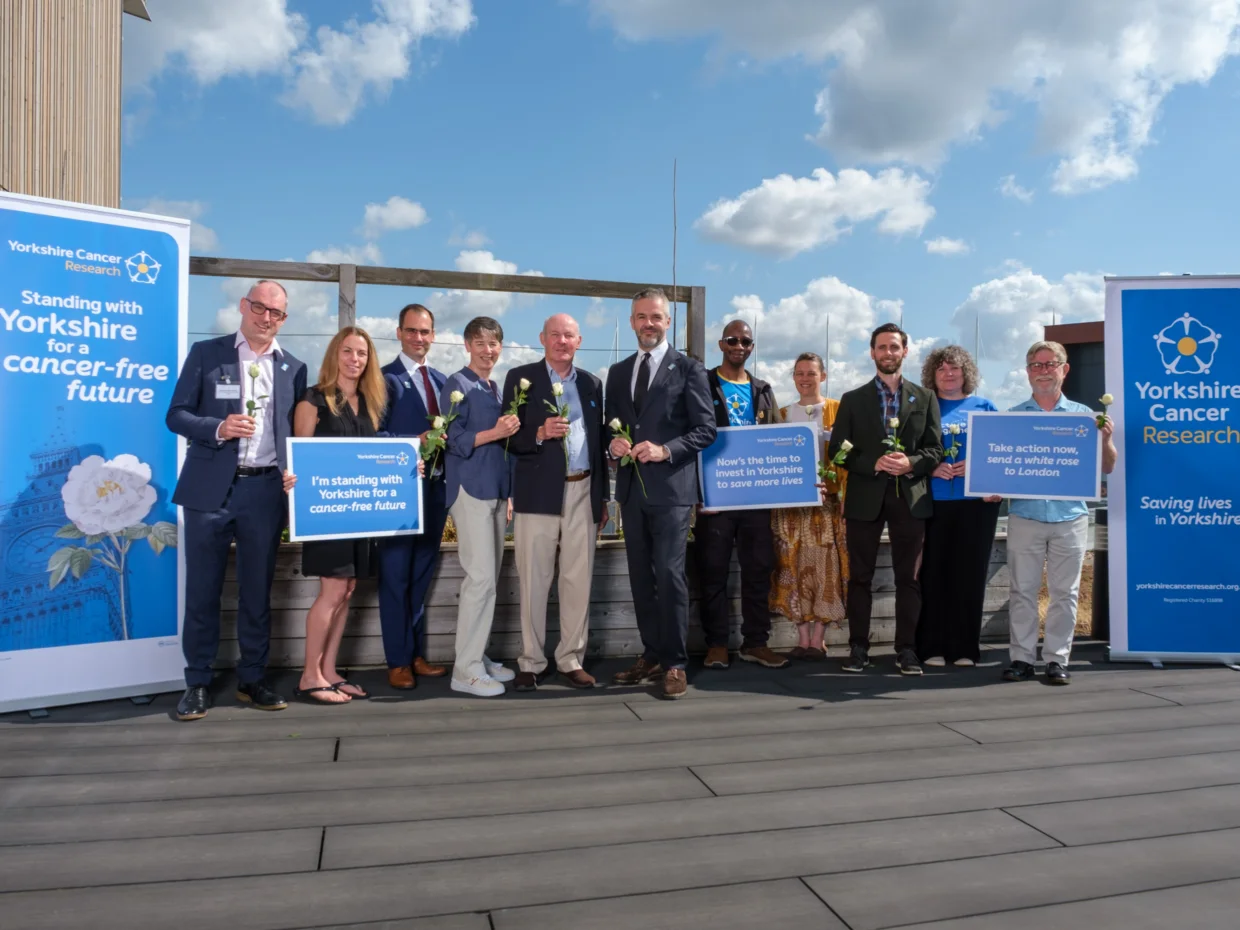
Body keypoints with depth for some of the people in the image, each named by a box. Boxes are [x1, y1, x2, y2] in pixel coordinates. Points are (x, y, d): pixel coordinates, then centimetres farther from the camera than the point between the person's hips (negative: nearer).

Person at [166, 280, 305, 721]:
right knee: (202, 590, 4)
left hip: (265, 491, 2)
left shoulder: (293, 368, 10)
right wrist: (218, 428, -17)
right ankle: (197, 683, 16)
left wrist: (295, 471, -6)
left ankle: (251, 679, 20)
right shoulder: (205, 353, 4)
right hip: (211, 489, -2)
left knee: (257, 591, 8)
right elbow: (176, 415, 1)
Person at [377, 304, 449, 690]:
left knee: (422, 576, 14)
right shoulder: (385, 379, -5)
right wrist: (414, 442, -23)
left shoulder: (442, 380, 14)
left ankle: (416, 655, 25)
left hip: (436, 488, 6)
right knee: (396, 577, 2)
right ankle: (397, 662, 12)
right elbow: (375, 436, -11)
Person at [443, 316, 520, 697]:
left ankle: (479, 657, 20)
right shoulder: (457, 386, -5)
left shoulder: (497, 390, 17)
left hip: (497, 491, 8)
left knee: (490, 579, 11)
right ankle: (466, 669, -3)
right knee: (480, 578, -10)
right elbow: (455, 441, -11)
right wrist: (494, 433, -20)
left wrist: (509, 493, 17)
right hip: (471, 491, -8)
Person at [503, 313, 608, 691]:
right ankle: (531, 662, 13)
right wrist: (540, 433, -20)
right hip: (539, 494, -3)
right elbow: (508, 437, -1)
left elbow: (598, 441, 15)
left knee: (579, 580, 6)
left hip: (583, 493, 3)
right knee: (534, 582, 3)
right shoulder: (520, 378, 2)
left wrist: (602, 497, 12)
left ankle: (571, 660, 16)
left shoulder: (592, 383, 14)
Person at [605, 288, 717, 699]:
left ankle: (674, 664, 4)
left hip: (671, 487, -5)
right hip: (632, 487, 6)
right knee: (641, 577, 10)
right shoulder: (618, 372, 16)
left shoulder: (688, 368, 0)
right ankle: (652, 656, 22)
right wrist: (613, 442, -4)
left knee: (669, 575, -7)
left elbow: (706, 429, -5)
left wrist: (665, 450, -18)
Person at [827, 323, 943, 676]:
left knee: (908, 577, 4)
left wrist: (911, 463, -14)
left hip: (910, 496, 1)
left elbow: (935, 449, 6)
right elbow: (837, 450, 2)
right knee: (860, 577, 4)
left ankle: (906, 649, 12)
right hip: (865, 497, 0)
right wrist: (873, 464, -13)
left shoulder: (924, 398, 11)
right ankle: (858, 648, 11)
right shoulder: (853, 399, 8)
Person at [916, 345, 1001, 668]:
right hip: (933, 502, -1)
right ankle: (932, 647, 5)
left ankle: (965, 648, 11)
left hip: (976, 502, 1)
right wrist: (930, 467, -12)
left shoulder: (984, 407, 12)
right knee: (933, 573, -2)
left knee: (970, 573, 3)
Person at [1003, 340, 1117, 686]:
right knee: (1023, 590, 4)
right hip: (1024, 516, 0)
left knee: (1064, 592, 4)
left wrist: (1105, 440, -10)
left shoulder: (1083, 416, 8)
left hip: (1070, 517, 0)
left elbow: (1106, 468, 8)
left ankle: (1057, 659, 12)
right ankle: (1022, 658, 11)